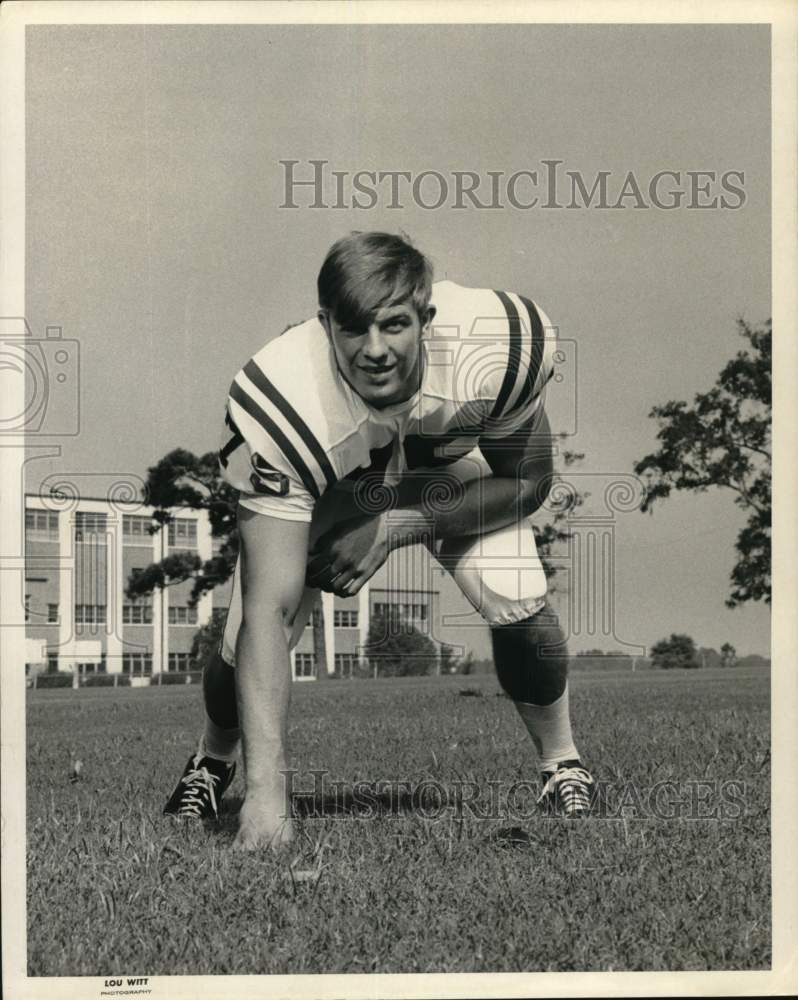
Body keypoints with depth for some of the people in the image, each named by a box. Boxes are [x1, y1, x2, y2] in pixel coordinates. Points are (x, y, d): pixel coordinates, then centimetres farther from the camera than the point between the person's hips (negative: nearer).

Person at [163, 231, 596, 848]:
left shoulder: (501, 347, -37)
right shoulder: (280, 405, -41)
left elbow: (527, 483, -17)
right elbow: (268, 611, -41)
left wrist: (395, 527, -30)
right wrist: (267, 788, -47)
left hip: (448, 471, 1)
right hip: (320, 489, -1)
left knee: (518, 606, -22)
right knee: (246, 647, -13)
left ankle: (565, 769, 6)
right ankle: (213, 762, 23)